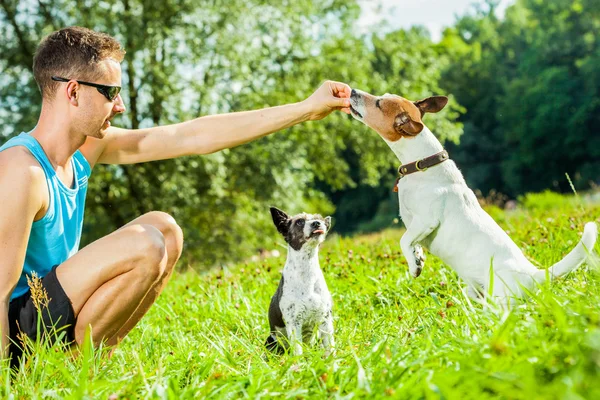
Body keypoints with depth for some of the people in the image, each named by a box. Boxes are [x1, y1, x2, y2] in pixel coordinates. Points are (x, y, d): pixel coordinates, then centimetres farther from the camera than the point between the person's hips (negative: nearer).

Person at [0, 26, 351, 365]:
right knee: (144, 245, -23)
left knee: (165, 230, 10)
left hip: (52, 309, 9)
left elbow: (191, 137, 3)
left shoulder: (86, 148, 2)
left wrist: (306, 109, 4)